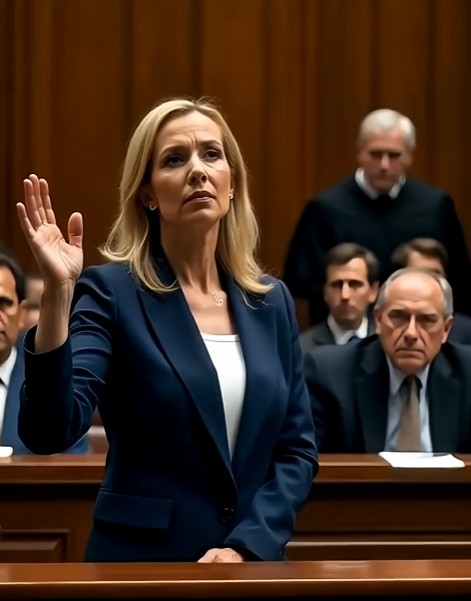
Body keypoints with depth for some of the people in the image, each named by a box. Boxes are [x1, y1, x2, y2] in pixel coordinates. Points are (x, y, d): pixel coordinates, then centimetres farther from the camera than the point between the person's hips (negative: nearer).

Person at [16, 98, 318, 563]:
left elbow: (298, 448, 5)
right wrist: (57, 293, -30)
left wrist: (246, 545, -9)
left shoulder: (271, 302, 5)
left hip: (253, 559, 4)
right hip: (143, 561, -4)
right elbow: (49, 433, -21)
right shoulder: (111, 291, -9)